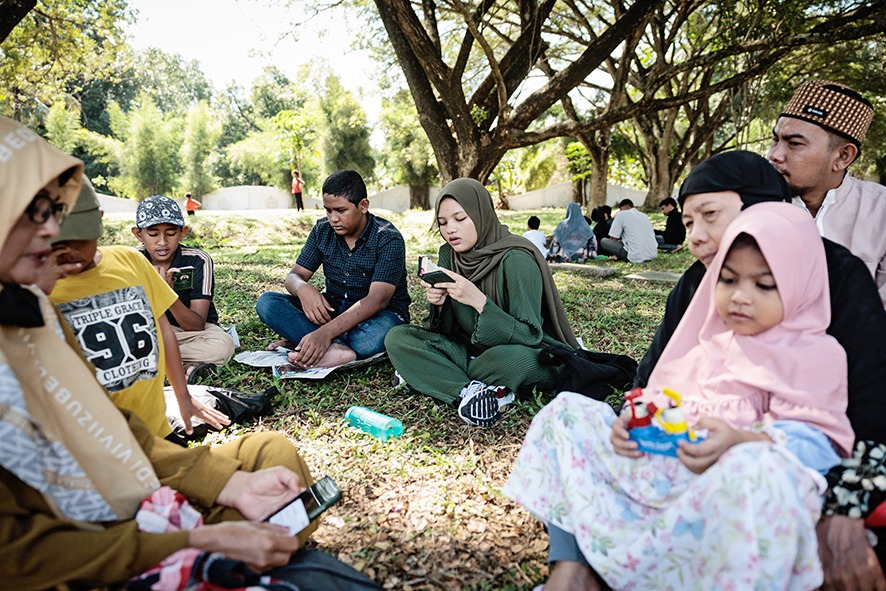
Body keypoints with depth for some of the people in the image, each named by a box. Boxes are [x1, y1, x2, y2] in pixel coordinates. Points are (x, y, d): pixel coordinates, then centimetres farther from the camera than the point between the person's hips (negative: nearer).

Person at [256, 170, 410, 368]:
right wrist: (303, 288, -26)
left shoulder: (388, 239, -17)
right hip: (332, 311, 5)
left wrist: (326, 332, -41)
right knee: (266, 302, -16)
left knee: (383, 329, -42)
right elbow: (294, 275, 3)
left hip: (377, 315, -5)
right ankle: (335, 348, -35)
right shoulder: (322, 231, 1)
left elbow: (377, 299, -28)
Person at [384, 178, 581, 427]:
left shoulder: (516, 260, -21)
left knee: (512, 359, -41)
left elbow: (529, 336, -24)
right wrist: (438, 305, -19)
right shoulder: (449, 255, -1)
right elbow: (445, 331, 3)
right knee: (396, 337, -8)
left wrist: (478, 300, -34)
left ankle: (427, 375, -13)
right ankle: (469, 391, -24)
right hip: (472, 350, 6)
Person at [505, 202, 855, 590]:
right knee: (569, 410, 0)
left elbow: (817, 441, -8)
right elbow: (660, 398, 20)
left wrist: (742, 440, -29)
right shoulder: (707, 342, 21)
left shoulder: (816, 354, 4)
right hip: (659, 467, 6)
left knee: (758, 471, -42)